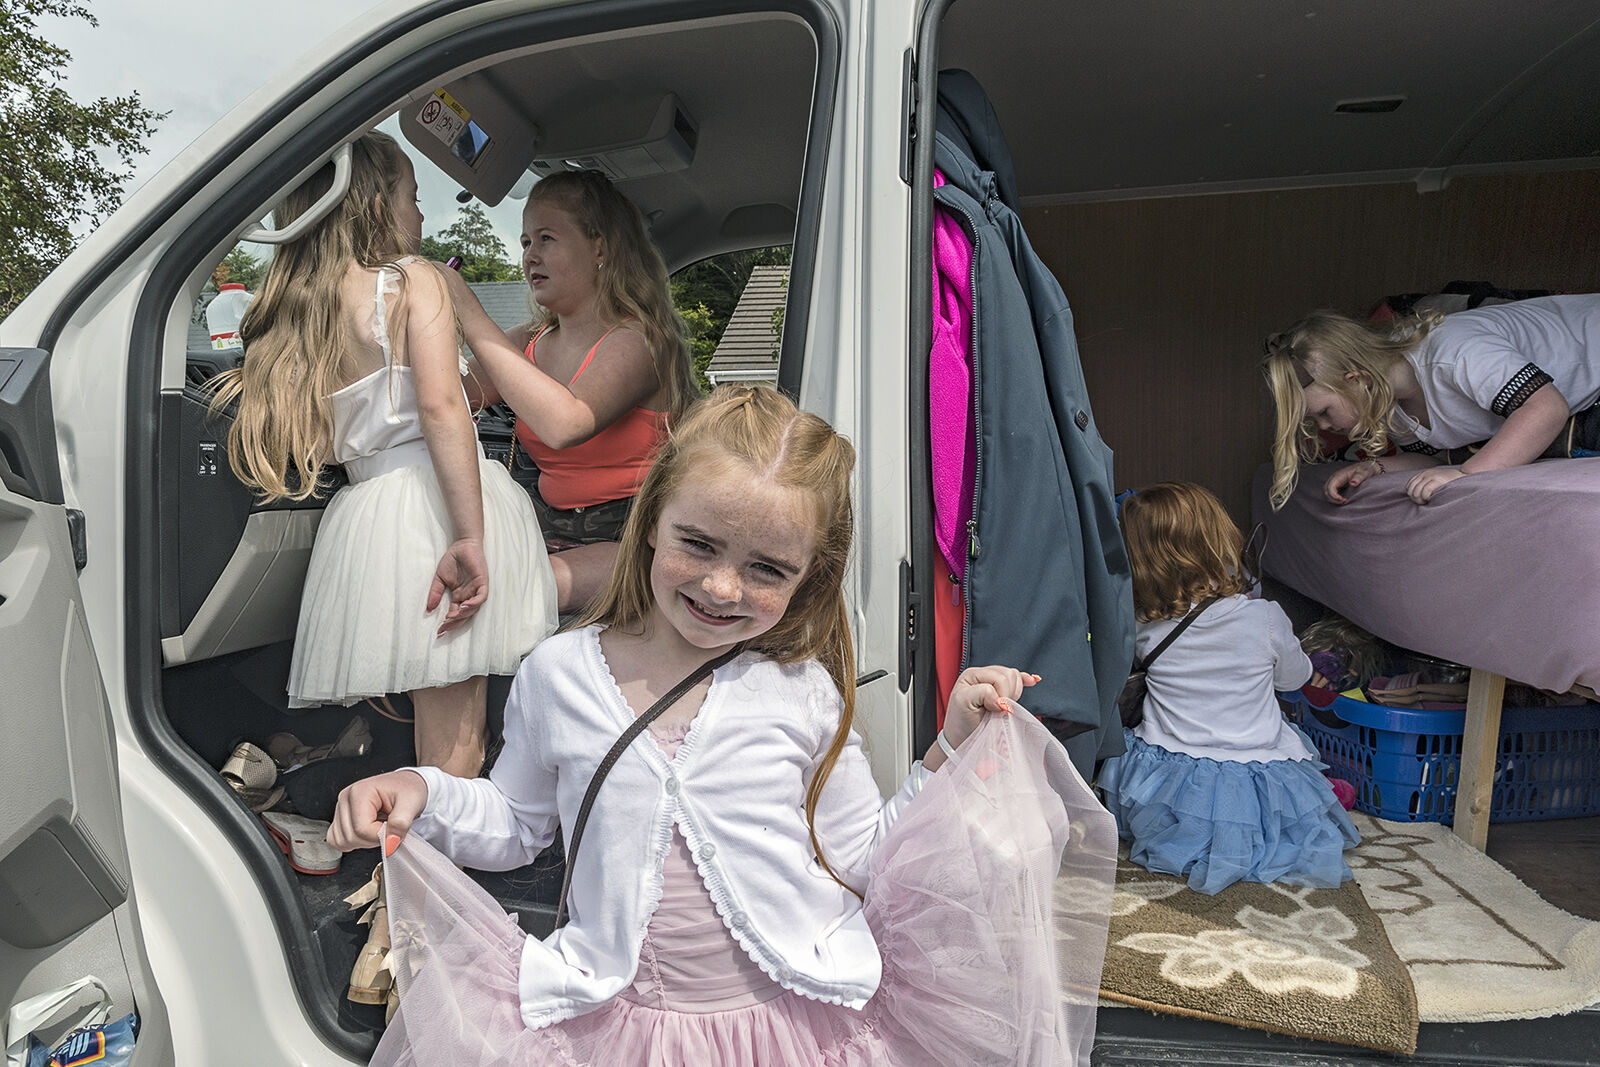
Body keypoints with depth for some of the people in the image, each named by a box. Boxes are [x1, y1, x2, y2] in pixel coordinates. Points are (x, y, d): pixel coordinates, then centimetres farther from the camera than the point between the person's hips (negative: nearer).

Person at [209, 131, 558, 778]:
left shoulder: (298, 311, 19)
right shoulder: (413, 278, 0)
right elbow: (441, 405, -15)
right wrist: (469, 537, -20)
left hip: (360, 519, 7)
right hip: (430, 509, -6)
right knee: (452, 740, -3)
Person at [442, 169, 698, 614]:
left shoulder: (639, 339, -13)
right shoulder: (531, 343, 10)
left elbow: (565, 424, -30)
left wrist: (472, 318, -26)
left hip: (629, 541, -6)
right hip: (550, 526, 7)